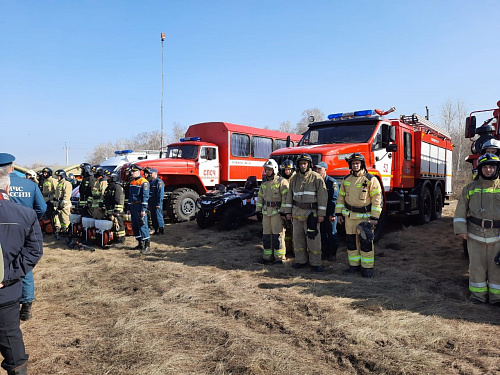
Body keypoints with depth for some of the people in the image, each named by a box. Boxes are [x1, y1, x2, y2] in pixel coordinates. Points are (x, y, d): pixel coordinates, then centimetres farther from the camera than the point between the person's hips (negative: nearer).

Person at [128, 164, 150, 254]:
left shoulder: (144, 182, -10)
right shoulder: (132, 182, 17)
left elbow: (145, 196, -15)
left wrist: (143, 209, -20)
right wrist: (129, 208, 19)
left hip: (139, 207, -9)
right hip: (133, 207, 9)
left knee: (143, 226, -8)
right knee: (135, 226, 11)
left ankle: (147, 245, -3)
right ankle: (140, 244, 21)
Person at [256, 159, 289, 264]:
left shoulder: (281, 181, -7)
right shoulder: (264, 183, 16)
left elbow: (285, 197, -12)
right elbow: (260, 197, 21)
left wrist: (283, 211, -17)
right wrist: (258, 210, 15)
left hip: (277, 211, -7)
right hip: (266, 211, 7)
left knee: (277, 234, -6)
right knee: (266, 234, 9)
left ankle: (279, 257, 3)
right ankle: (268, 257, 18)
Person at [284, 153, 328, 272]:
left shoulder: (316, 178, -4)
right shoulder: (294, 178, 10)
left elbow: (322, 196, -6)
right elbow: (289, 196, 15)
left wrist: (321, 214, -10)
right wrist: (288, 212, 10)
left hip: (311, 212, -5)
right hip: (297, 212, 5)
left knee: (313, 238, -4)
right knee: (298, 238, 9)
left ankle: (315, 263, 6)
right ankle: (301, 261, 20)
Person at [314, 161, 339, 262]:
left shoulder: (332, 182, -7)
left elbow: (334, 199, -11)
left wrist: (332, 214, -16)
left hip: (330, 213, -5)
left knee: (332, 233, 3)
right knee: (322, 233, 9)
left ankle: (332, 254, 12)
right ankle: (325, 253, 20)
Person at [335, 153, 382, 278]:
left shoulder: (371, 180, -7)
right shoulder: (346, 180, 9)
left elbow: (377, 199, -9)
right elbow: (341, 197, 14)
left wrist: (374, 217, -13)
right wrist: (339, 213, 9)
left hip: (364, 216, -5)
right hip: (349, 215, 5)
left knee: (366, 242, -1)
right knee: (351, 241, 10)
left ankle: (367, 267, 10)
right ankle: (354, 265, 23)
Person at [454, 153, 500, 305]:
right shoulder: (470, 188, 5)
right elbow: (461, 210, 7)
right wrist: (460, 229, -1)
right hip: (475, 235, 1)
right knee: (477, 265, 7)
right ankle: (478, 293, 20)